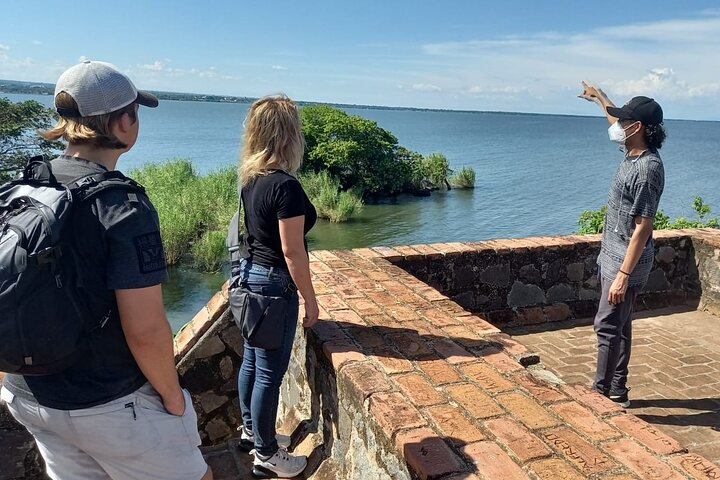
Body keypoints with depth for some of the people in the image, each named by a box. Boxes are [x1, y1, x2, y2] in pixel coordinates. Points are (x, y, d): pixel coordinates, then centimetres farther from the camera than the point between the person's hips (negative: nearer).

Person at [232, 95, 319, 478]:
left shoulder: (249, 179, 4)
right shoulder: (286, 186, -22)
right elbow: (292, 251, -21)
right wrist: (310, 300, -12)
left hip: (248, 275, 9)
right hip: (274, 284, -9)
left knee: (252, 360, 21)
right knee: (270, 372, 5)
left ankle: (251, 430, 40)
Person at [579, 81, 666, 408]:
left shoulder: (648, 167, -22)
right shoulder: (633, 153, 6)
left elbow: (642, 227, -24)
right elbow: (619, 123, 31)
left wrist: (624, 274, -25)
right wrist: (600, 99, 44)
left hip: (626, 262, -10)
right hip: (612, 257, 10)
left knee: (608, 326, -3)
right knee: (618, 326, 16)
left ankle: (602, 393, 8)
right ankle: (617, 392, 27)